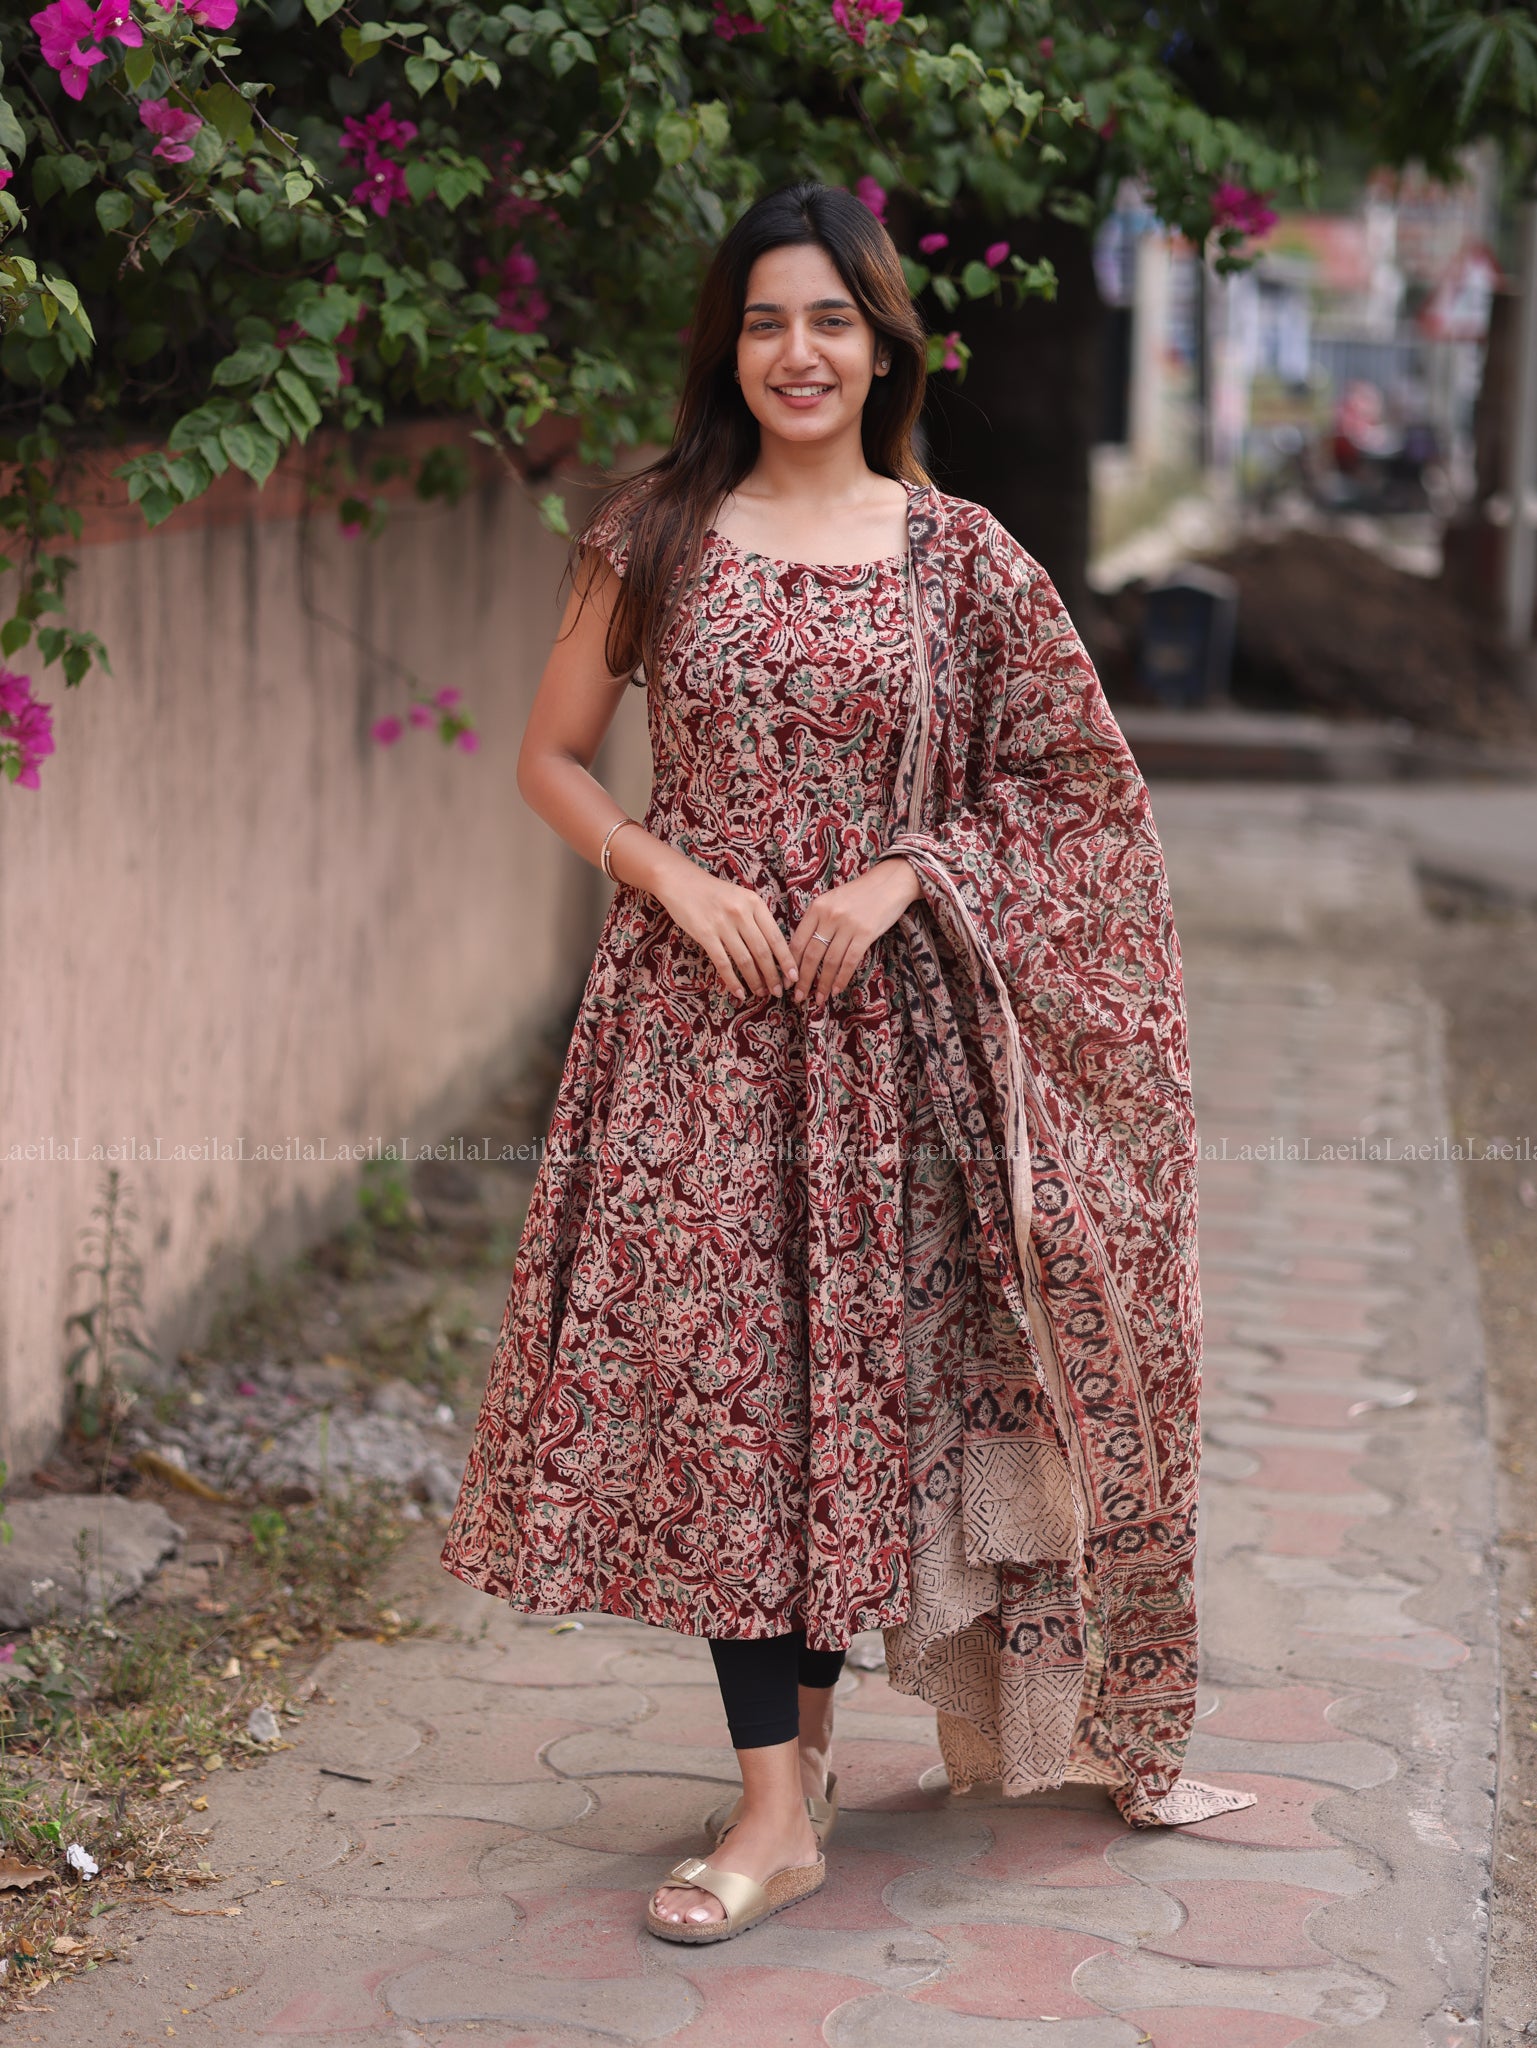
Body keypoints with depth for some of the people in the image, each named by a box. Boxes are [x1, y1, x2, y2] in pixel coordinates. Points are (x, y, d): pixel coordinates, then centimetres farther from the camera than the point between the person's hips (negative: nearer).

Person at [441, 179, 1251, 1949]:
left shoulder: (956, 554, 3)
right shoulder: (656, 540, 4)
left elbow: (1067, 783, 5)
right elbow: (550, 758, 8)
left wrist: (902, 878, -9)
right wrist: (673, 873, -8)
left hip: (893, 1018, 0)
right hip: (702, 1010, 0)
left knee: (869, 1365, 4)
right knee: (719, 1371, -4)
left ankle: (803, 1718, 25)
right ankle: (779, 1802, 1)